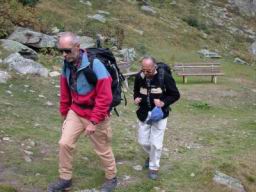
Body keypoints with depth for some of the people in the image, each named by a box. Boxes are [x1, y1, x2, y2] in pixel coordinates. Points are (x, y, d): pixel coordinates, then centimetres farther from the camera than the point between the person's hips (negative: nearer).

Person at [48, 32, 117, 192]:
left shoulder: (95, 65, -26)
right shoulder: (67, 64, -5)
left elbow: (105, 97, -25)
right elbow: (65, 92, 9)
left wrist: (94, 122, -25)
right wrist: (64, 112, 17)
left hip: (96, 114, -5)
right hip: (75, 112, 5)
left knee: (103, 149, 10)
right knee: (65, 143, 0)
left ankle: (112, 178, 34)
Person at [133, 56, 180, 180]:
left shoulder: (165, 77, -18)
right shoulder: (139, 77, -7)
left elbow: (175, 95, -9)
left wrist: (163, 103, -25)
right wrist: (136, 99, -10)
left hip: (159, 114, -4)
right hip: (143, 114, 4)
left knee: (156, 143, -1)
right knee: (142, 141, 12)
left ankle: (154, 167, 20)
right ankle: (151, 155, 44)